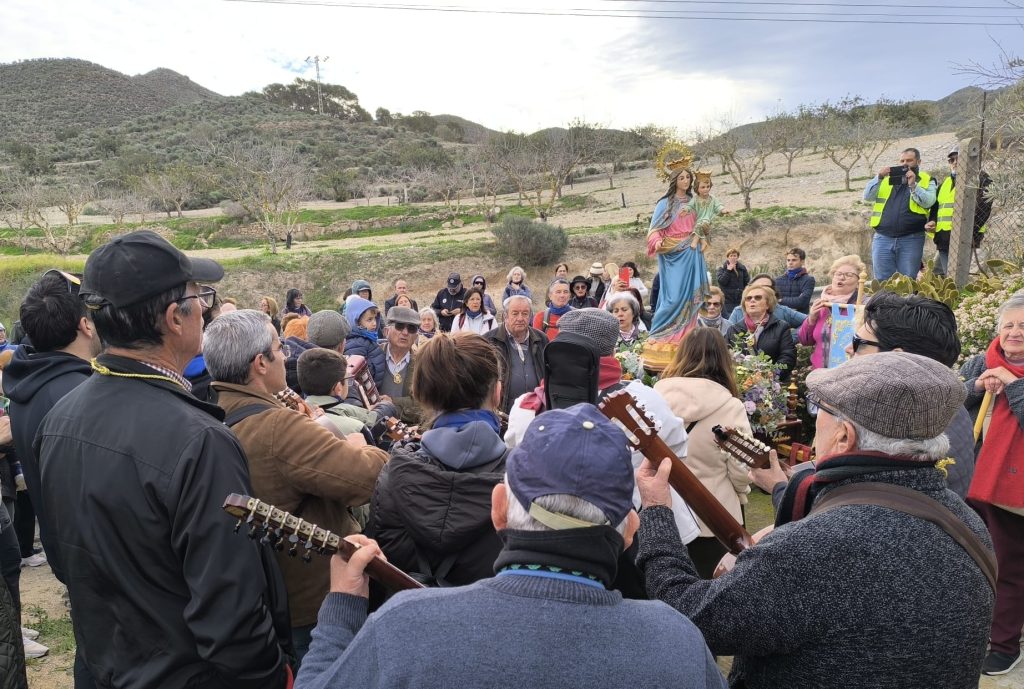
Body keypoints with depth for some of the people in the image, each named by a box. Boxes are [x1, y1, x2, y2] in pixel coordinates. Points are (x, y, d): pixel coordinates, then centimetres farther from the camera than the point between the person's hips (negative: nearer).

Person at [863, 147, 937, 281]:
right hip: (883, 238, 1)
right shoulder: (887, 178, 16)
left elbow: (928, 202, -5)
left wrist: (913, 185, -14)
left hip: (911, 239, -1)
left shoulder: (927, 180, 11)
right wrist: (879, 177, -8)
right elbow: (867, 196, 5)